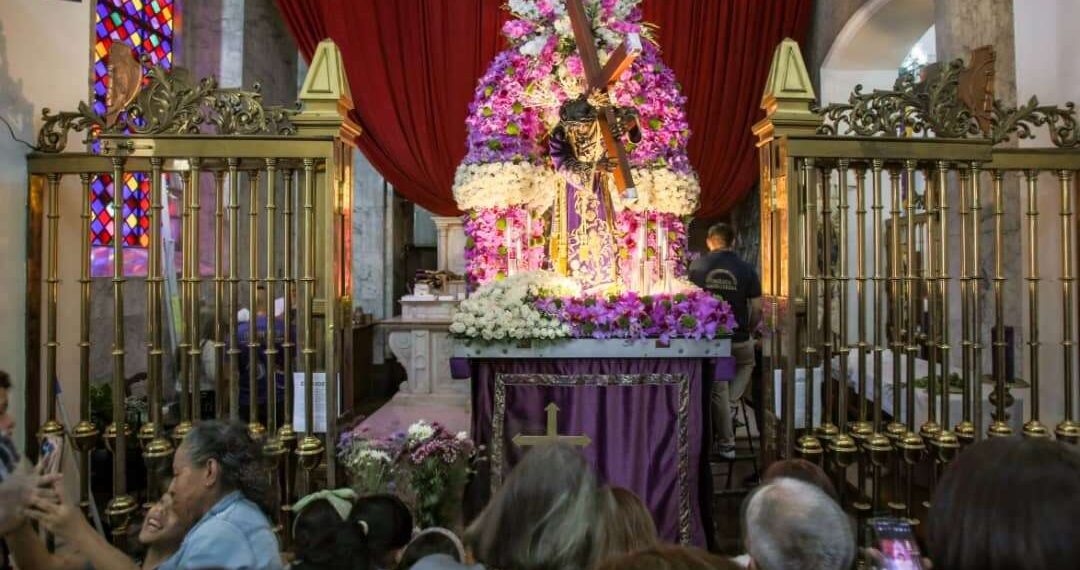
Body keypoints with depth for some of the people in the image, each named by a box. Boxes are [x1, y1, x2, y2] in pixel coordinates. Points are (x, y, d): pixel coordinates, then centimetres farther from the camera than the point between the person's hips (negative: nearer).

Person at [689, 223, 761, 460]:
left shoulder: (697, 265, -5)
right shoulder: (746, 269, -5)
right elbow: (757, 309, -3)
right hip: (738, 339, 0)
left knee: (718, 389, 12)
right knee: (746, 364, 32)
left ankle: (726, 444, 19)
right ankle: (731, 404, 14)